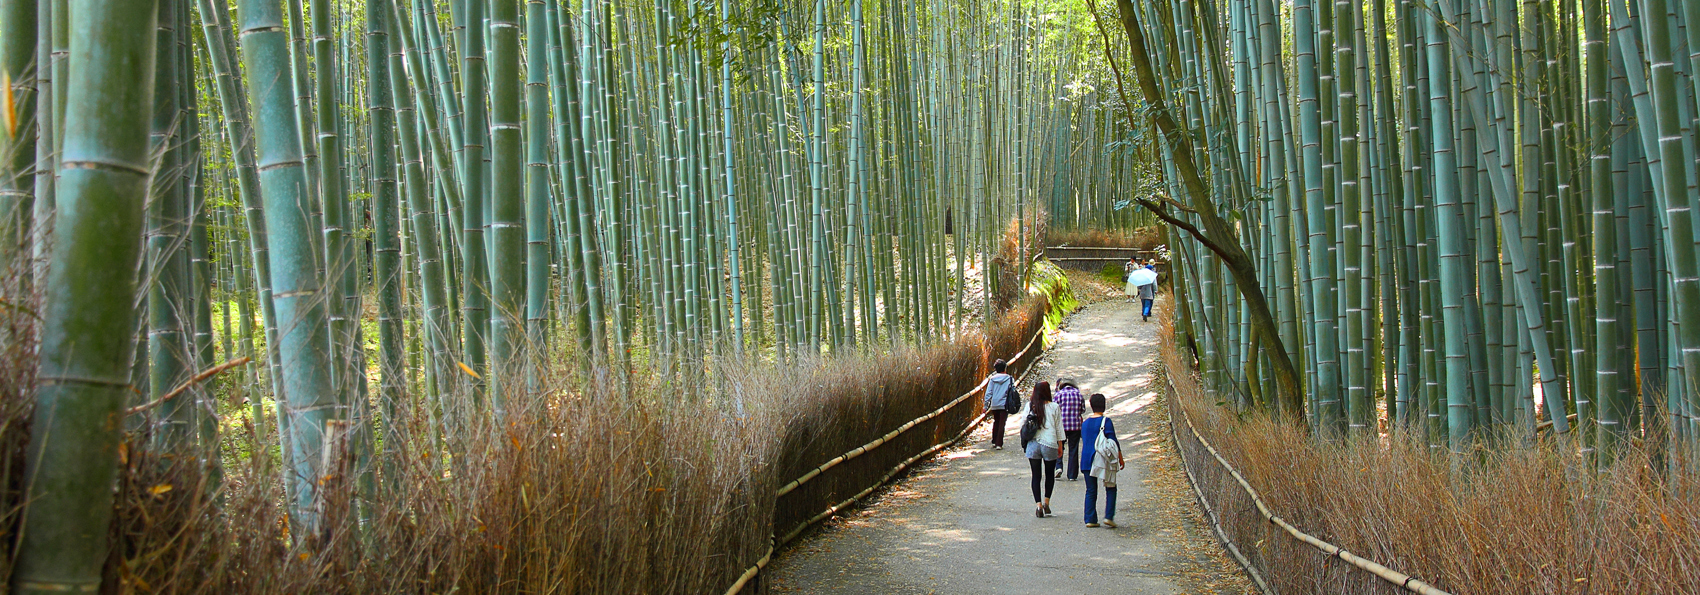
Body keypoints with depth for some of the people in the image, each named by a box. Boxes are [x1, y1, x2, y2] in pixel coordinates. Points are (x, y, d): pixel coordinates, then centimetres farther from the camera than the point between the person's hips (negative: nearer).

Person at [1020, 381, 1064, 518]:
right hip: (1049, 444, -1)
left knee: (1036, 476, 5)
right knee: (1049, 475, 17)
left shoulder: (1029, 406, 0)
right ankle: (1046, 501, 12)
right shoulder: (1054, 407, -3)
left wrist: (1023, 443, 18)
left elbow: (1022, 424, 4)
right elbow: (1059, 428, 1)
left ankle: (1038, 504, -5)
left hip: (1033, 444, 1)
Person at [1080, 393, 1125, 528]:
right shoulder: (1105, 421, -9)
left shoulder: (1085, 422, 8)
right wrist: (1121, 459, -1)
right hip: (1103, 460, -5)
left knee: (1090, 491, 9)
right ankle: (1109, 516, -3)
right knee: (1111, 489, 8)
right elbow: (1113, 442, -9)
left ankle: (1090, 519, 7)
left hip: (1086, 460, 5)